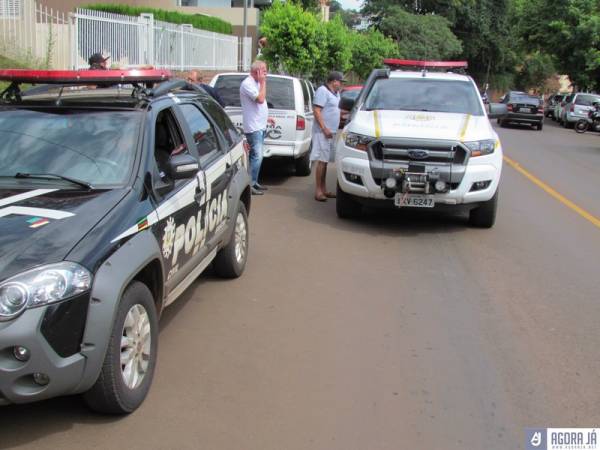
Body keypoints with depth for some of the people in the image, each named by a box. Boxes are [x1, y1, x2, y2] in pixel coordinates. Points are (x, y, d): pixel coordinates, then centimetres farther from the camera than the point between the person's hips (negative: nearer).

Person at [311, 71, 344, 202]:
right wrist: (325, 129, -22)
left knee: (325, 161, 11)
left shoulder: (336, 93, 18)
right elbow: (317, 111, -17)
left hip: (331, 133, 9)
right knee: (322, 161, -11)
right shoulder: (323, 91, -10)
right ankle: (318, 191, -9)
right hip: (323, 132, -9)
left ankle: (324, 189, 16)